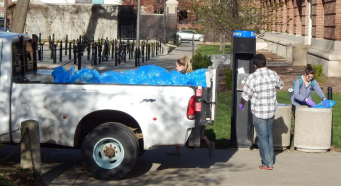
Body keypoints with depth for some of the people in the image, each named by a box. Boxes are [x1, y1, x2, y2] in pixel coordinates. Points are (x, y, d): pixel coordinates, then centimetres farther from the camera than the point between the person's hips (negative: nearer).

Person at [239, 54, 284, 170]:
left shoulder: (253, 77, -18)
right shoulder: (273, 74, -2)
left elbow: (245, 96, -11)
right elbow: (280, 86, 19)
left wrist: (241, 104, 10)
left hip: (258, 112, -5)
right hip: (271, 111, 5)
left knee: (262, 137, 3)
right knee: (269, 134, 20)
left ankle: (267, 163, 4)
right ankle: (270, 159, 27)